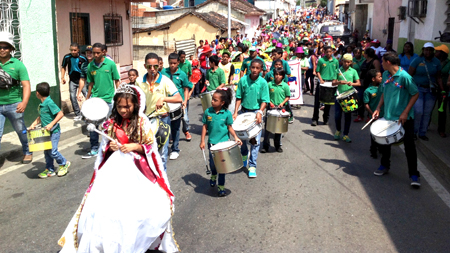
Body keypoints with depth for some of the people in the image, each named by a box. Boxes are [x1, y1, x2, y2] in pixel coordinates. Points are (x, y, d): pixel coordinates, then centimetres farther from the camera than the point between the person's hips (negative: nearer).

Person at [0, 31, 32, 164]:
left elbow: (26, 85, -9)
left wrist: (24, 102, -23)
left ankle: (27, 152, 36)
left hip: (14, 105, -1)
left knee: (21, 131, 14)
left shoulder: (18, 65, -4)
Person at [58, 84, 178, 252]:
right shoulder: (111, 123, 3)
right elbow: (104, 146, 14)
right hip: (115, 168, 2)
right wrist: (109, 147, -8)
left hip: (139, 169, -2)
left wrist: (135, 146, -15)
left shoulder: (142, 122, -4)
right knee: (101, 208, -10)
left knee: (157, 205, -15)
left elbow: (152, 146, 0)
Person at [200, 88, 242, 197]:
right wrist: (202, 141, -1)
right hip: (212, 142, 2)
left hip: (224, 142, -2)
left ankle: (221, 186, 15)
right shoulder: (208, 112, -6)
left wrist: (235, 137, -15)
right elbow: (205, 127, 0)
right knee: (212, 163, 15)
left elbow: (229, 127, -1)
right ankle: (213, 175, 49)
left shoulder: (227, 113, -10)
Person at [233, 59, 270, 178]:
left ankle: (252, 166, 7)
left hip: (256, 112, -2)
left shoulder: (263, 83, -10)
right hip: (244, 111, 2)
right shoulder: (243, 80, -6)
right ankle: (244, 155, 45)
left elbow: (264, 100, -10)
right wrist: (235, 112, -8)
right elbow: (239, 98, 0)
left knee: (255, 140, -2)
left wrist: (260, 112, -26)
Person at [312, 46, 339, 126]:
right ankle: (315, 119, 4)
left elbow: (337, 72, 13)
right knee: (317, 101, -3)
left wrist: (335, 80, -2)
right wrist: (321, 80, -12)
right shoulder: (321, 60, 0)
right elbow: (318, 71, 1)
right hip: (322, 82, -2)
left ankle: (326, 119, 20)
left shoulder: (335, 61, 7)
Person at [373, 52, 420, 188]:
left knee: (409, 145, -2)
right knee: (384, 141, 17)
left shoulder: (404, 76, -18)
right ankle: (385, 166, 37)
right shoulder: (385, 75, 4)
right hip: (388, 116, 7)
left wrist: (405, 113, -18)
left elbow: (415, 94, -14)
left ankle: (414, 175, 7)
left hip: (404, 118, -7)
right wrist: (378, 108, 5)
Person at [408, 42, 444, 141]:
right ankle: (414, 132, 7)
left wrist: (442, 90, 2)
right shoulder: (417, 60, -5)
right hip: (418, 89, -3)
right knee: (418, 111, -13)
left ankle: (422, 133, 19)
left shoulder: (436, 62, 5)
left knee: (427, 113, 6)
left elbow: (438, 77, 10)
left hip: (431, 90, 3)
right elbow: (409, 75, -5)